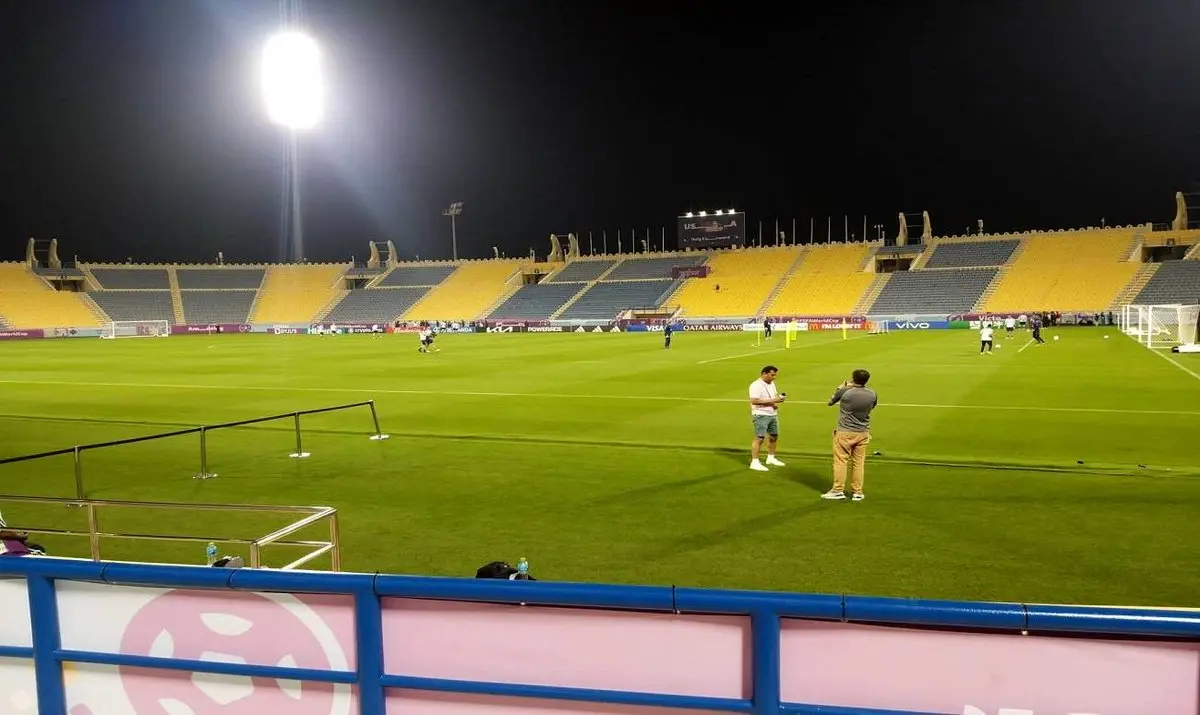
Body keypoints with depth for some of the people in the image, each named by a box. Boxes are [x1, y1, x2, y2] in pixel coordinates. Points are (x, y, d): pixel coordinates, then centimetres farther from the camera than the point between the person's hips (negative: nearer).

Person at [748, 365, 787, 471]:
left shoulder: (772, 384, 14)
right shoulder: (756, 385, -16)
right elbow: (754, 401, -25)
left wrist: (779, 398, 0)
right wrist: (772, 401, -24)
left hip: (773, 414, 9)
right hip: (761, 415, -9)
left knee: (774, 436, 16)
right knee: (759, 438, -12)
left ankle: (771, 458, 33)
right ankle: (754, 462, -9)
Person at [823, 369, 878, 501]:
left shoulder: (844, 392, -15)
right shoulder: (872, 394, -5)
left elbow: (830, 402, 3)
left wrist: (839, 388, 20)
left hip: (845, 433, -3)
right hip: (863, 433, 4)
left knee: (840, 461, 6)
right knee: (859, 463, 10)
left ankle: (838, 490, 10)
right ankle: (857, 492, 15)